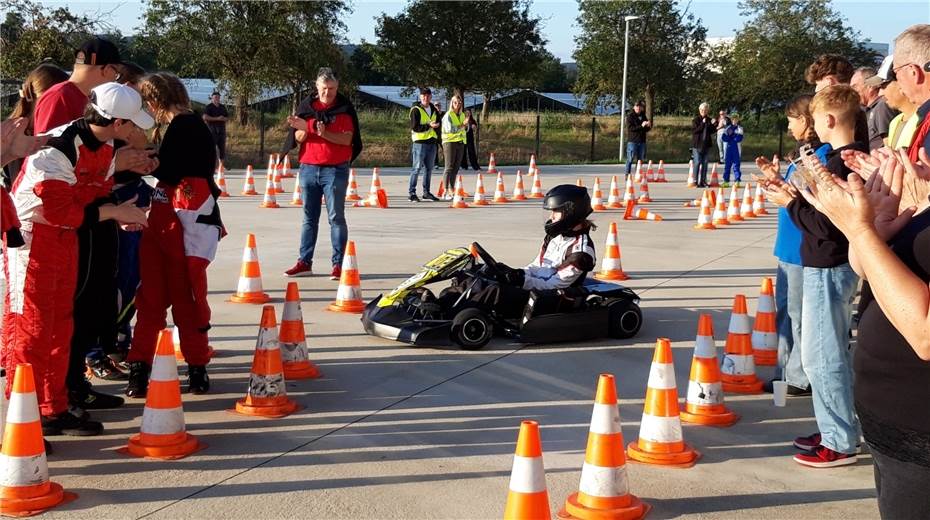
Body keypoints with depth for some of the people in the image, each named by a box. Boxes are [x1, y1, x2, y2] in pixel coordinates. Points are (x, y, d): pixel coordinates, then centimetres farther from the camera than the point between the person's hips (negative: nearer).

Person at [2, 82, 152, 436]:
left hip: (66, 236, 9)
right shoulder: (58, 149, -26)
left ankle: (55, 409, 24)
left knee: (61, 324, 14)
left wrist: (121, 213, -11)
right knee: (31, 327, -6)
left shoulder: (107, 148, 2)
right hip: (32, 234, -9)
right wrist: (113, 212, -21)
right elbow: (58, 211, -27)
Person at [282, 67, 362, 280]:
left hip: (335, 169, -3)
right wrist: (303, 129, -15)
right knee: (309, 218, 9)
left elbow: (347, 139, -9)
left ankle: (338, 264, -1)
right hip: (308, 168, 4)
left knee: (336, 217, -2)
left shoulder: (344, 108, -1)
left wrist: (325, 134, -22)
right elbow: (298, 139, 6)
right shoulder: (306, 106, 8)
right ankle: (304, 262, 14)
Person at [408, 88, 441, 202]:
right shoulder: (416, 110, -7)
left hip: (432, 142, 7)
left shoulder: (433, 109, 15)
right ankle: (412, 193, -6)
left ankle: (426, 192, 20)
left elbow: (438, 123, 23)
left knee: (429, 169, 11)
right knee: (417, 168, -8)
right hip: (420, 142, -7)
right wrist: (429, 126, -22)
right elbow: (414, 127, -15)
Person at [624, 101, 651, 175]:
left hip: (642, 141, 6)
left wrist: (649, 126, -7)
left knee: (640, 159, 7)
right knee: (630, 159, -6)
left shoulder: (643, 117, 14)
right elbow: (630, 128, -14)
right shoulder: (630, 116, -2)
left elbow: (646, 129, 17)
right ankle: (627, 174, -3)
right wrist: (641, 126, -20)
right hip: (632, 141, -6)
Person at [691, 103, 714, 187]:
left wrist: (712, 125, -11)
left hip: (706, 144, 5)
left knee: (705, 163, 6)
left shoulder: (709, 120, 10)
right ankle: (695, 180, -3)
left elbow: (712, 131, 8)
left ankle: (703, 181, 12)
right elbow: (694, 130, -13)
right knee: (697, 162, -7)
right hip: (697, 144, -5)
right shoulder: (696, 119, -3)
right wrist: (702, 124, -19)